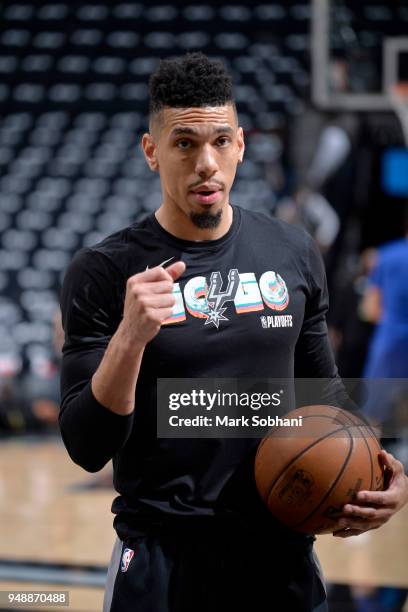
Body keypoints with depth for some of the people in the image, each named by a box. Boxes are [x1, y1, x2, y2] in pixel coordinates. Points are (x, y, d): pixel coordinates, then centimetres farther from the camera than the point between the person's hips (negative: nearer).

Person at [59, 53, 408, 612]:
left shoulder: (294, 254, 3)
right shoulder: (103, 273, -9)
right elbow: (87, 449, -13)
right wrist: (129, 337, -28)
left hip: (283, 558, 4)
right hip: (162, 560, -3)